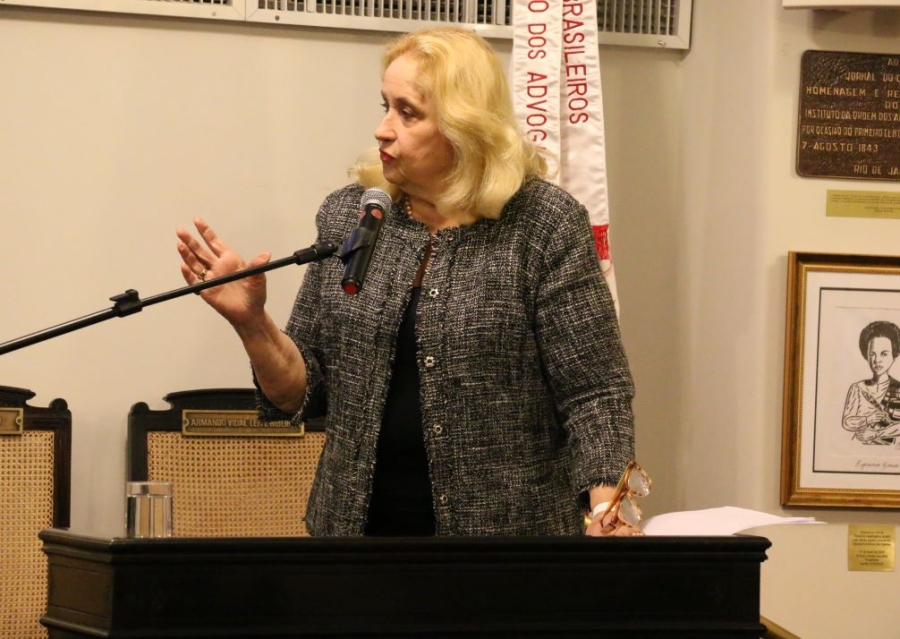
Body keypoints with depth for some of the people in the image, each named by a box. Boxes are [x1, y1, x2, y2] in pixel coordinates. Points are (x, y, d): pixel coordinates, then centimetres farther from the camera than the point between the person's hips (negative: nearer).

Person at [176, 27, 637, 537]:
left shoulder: (544, 226, -9)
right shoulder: (349, 218, 2)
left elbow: (594, 393, -10)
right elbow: (305, 394, 7)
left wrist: (606, 510, -23)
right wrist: (252, 323, -10)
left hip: (505, 524, -4)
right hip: (358, 519, 4)